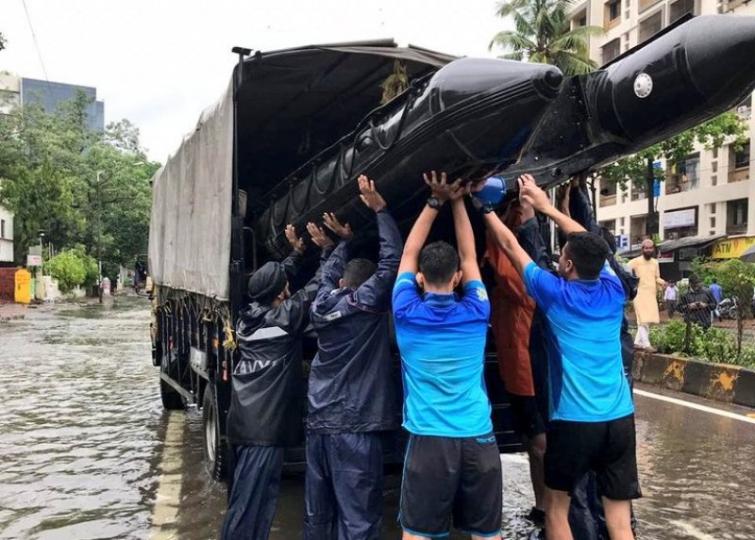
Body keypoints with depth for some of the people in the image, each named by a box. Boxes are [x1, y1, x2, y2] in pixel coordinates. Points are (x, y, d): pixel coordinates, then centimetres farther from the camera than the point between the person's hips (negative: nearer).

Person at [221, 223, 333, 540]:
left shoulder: (248, 316, 9)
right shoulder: (285, 316, -10)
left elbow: (276, 278, 24)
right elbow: (318, 285, -3)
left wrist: (297, 251, 31)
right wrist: (328, 247, 9)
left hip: (243, 422, 8)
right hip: (265, 426, -8)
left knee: (245, 497, 17)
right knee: (250, 503, -4)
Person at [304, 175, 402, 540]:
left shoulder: (323, 302, 8)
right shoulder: (368, 303, -7)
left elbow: (329, 274, 28)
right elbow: (393, 259, -5)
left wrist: (343, 240, 37)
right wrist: (379, 210, 1)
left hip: (318, 423, 6)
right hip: (354, 427, -6)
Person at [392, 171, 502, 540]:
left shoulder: (407, 314, -2)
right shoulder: (476, 314, 0)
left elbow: (409, 253, 10)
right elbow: (469, 256, 14)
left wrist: (434, 202, 14)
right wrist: (457, 202, 17)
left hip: (428, 440, -1)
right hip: (478, 439, 2)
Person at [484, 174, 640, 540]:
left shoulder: (555, 293, -7)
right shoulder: (613, 292, 5)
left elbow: (510, 245, 4)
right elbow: (589, 244, 20)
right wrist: (547, 207, 26)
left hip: (574, 421, -4)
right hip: (620, 419, 4)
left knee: (556, 509, 16)